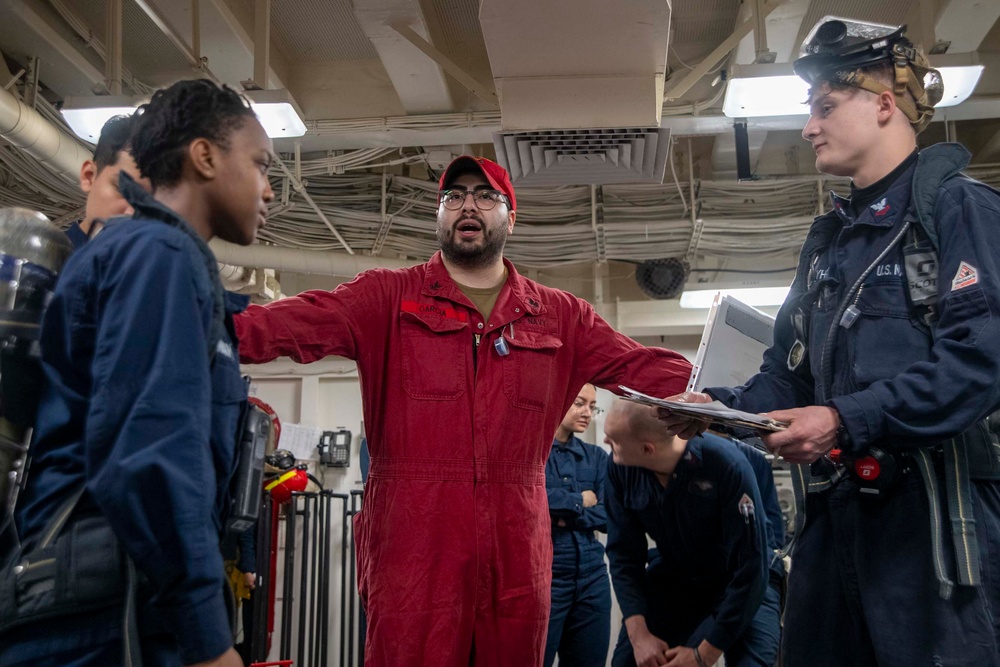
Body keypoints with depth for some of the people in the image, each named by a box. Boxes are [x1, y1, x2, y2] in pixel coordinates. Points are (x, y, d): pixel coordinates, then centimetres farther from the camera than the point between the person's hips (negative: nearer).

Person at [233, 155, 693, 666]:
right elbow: (303, 321, -10)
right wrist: (225, 332, -28)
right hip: (413, 549, -3)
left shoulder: (559, 316, 14)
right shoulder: (387, 298, 5)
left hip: (516, 553, 3)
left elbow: (644, 368, 8)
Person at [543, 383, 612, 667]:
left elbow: (609, 516, 1)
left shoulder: (596, 457, 10)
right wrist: (579, 501, -9)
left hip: (591, 575, 5)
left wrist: (563, 515, -13)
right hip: (543, 574, -5)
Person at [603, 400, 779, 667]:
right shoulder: (620, 468, -20)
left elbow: (750, 567, -27)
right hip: (672, 579, 4)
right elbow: (623, 553, -11)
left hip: (743, 585, -3)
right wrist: (639, 634, -20)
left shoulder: (727, 464, -32)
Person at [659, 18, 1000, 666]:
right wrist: (715, 406, 0)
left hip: (936, 508, -7)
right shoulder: (829, 239, 19)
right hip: (833, 510, 8)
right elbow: (789, 373, 17)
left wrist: (848, 419, -25)